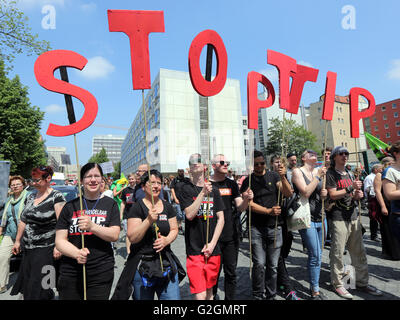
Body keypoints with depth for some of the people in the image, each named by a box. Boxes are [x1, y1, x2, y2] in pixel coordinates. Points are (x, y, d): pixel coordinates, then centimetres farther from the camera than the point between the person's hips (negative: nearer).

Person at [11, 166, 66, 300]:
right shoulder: (31, 197, 10)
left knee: (37, 289, -2)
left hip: (46, 248, -7)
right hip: (28, 249, 7)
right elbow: (23, 221, 18)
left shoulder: (56, 196, -13)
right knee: (26, 285, 13)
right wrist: (17, 241, 18)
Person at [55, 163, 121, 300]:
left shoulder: (110, 204, 2)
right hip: (70, 273, 2)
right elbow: (59, 240, 2)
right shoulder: (70, 206, 5)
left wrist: (92, 226, -23)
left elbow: (114, 235, -7)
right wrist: (76, 253, -17)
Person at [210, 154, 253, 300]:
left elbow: (240, 208, 3)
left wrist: (246, 199, -18)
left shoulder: (232, 184, 7)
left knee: (231, 273, 14)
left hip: (231, 236, 4)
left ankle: (230, 298, 31)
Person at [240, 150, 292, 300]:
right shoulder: (247, 181, 2)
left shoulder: (273, 176, 6)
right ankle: (258, 296, 17)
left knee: (273, 265, 9)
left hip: (275, 227, 2)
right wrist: (269, 211, -16)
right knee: (259, 264, -1)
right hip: (256, 228, -1)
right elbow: (249, 204, -5)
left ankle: (271, 295, 26)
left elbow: (288, 194, -3)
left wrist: (283, 177, -18)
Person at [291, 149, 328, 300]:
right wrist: (318, 176, -13)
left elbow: (321, 193, 19)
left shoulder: (318, 171, 12)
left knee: (317, 255, 13)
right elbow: (305, 193, -17)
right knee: (315, 255, -5)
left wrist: (324, 194, -3)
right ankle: (315, 291, 11)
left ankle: (314, 286, 29)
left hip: (320, 217, 7)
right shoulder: (297, 171, -6)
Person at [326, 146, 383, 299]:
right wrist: (351, 188, -15)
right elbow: (333, 195, -13)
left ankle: (362, 282, 25)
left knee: (359, 252, 12)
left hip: (353, 217, 7)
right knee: (338, 252, -3)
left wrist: (357, 194, 0)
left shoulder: (350, 174, 18)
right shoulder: (330, 174, -5)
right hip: (338, 218, -7)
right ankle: (337, 284, 10)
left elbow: (353, 195, 21)